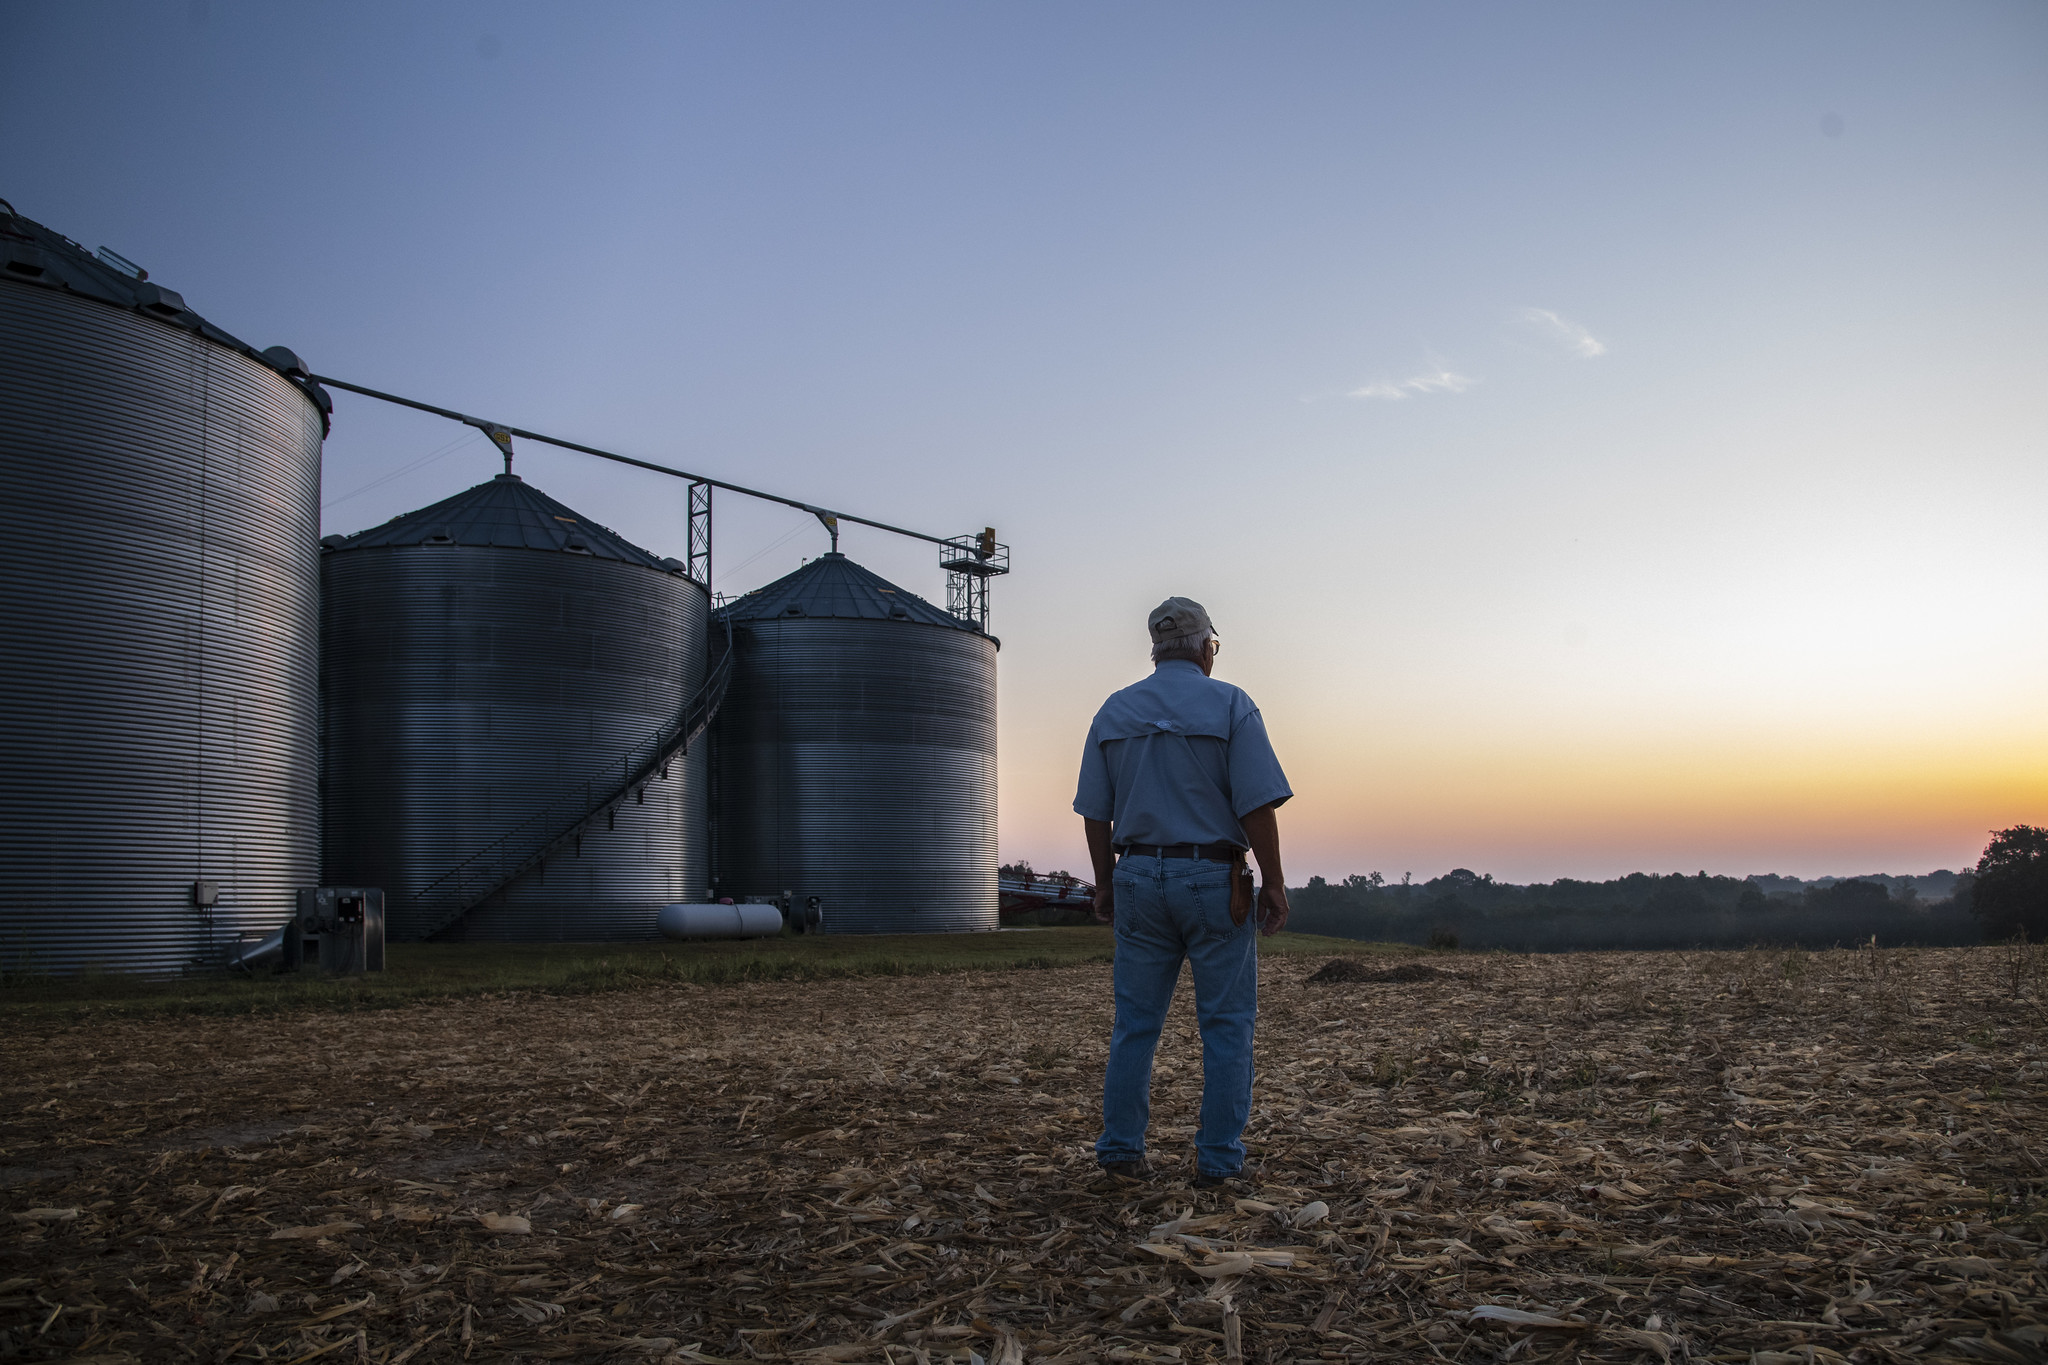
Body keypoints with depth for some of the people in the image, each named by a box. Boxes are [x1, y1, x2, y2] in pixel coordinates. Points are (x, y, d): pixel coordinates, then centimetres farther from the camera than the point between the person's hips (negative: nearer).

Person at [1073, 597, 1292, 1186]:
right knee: (1226, 1023, 5)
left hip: (1139, 878, 4)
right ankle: (1218, 1157, 7)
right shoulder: (1229, 705, -5)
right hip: (1214, 880, -3)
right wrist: (1273, 883, -6)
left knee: (1135, 1022, 10)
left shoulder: (1114, 711, 7)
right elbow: (1258, 805, -12)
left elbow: (1095, 812, 7)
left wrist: (1105, 883, 15)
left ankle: (1120, 1148, 12)